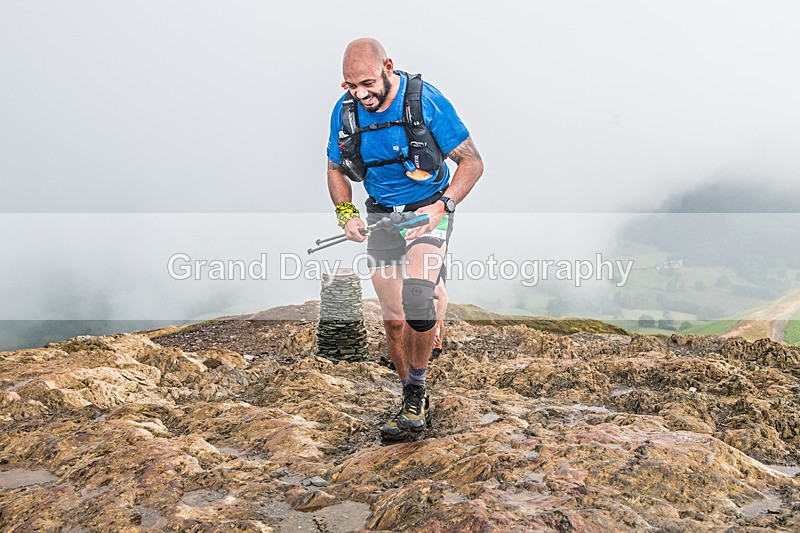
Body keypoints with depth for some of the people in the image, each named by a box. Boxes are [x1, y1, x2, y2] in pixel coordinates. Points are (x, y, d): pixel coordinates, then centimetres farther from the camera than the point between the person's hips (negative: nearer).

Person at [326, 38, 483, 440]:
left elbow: (471, 162, -11)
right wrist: (346, 214, -6)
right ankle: (414, 404, 20)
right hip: (381, 215, 4)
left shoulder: (425, 100, -17)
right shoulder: (345, 110, -5)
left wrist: (441, 207, -22)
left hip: (429, 208, -4)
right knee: (394, 320, 2)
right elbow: (336, 170, 11)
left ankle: (417, 391, -9)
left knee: (414, 294, -28)